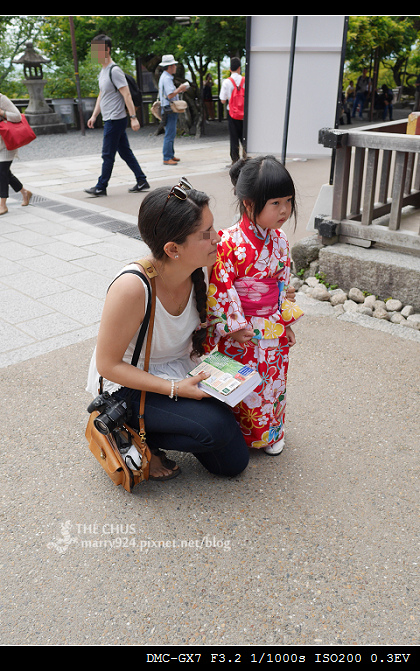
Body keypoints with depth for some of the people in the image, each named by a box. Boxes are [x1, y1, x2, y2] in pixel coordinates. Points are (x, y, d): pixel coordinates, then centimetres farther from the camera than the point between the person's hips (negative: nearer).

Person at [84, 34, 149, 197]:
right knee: (125, 152, 11)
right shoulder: (102, 71, 16)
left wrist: (133, 117, -23)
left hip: (115, 120, -10)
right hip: (109, 119, 10)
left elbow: (127, 95, -18)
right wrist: (94, 116, 19)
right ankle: (142, 182, 16)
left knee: (107, 155, -4)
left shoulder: (114, 71, -14)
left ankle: (101, 187, 3)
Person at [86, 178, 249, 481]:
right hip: (128, 385, -6)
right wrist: (175, 388, -27)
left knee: (234, 462, 5)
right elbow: (108, 365, -23)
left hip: (182, 375, 6)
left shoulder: (203, 268, -14)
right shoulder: (132, 287, -33)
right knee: (216, 427, -28)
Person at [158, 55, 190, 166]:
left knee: (171, 134, 15)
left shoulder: (165, 77, 18)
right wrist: (180, 89, -11)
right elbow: (170, 95, -23)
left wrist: (179, 90, 14)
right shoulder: (166, 78, -16)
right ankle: (167, 158, -9)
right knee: (170, 134, -10)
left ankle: (171, 155, 22)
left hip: (169, 109, 11)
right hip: (169, 110, -11)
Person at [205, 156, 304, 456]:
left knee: (273, 382, 19)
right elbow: (219, 287, -18)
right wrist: (235, 326, -17)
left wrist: (287, 321, 10)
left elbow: (284, 283, 10)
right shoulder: (228, 243, -21)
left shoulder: (280, 240, 0)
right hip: (240, 330, -5)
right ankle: (241, 437, 32)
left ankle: (271, 433, 40)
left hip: (275, 327, 6)